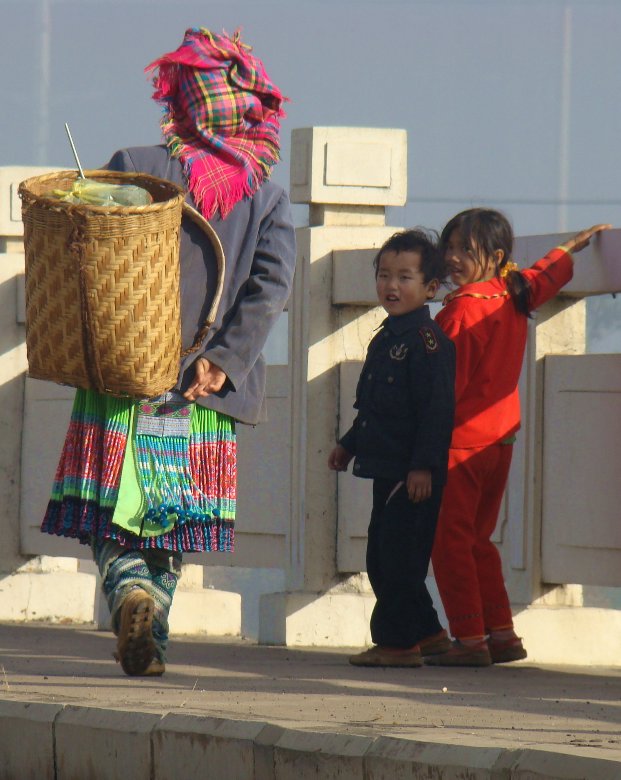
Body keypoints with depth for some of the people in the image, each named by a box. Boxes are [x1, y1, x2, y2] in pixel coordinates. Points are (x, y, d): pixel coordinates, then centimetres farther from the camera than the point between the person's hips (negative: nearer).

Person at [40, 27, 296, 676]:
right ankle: (151, 642, 9)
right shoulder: (268, 196, 4)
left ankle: (131, 591, -23)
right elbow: (273, 283, -8)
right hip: (203, 396, 2)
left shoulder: (135, 168, -2)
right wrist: (223, 360, -11)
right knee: (172, 514, 13)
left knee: (112, 508, 4)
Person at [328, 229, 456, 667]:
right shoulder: (387, 337, 16)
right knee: (382, 557, 15)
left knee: (398, 557, -7)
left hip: (415, 474, -10)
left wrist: (424, 465, -23)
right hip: (387, 468, 10)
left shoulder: (427, 339, -14)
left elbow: (436, 409, -19)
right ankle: (426, 632, 24)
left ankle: (397, 642, -1)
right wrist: (350, 445, 30)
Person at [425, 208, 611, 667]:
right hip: (502, 436, 9)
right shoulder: (515, 297, 7)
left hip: (462, 439, -9)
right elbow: (549, 274, 30)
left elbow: (447, 385, -17)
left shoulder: (461, 311, -16)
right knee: (479, 540, 17)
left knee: (451, 541, -6)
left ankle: (470, 638, -11)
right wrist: (575, 245, 49)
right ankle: (502, 633, 16)